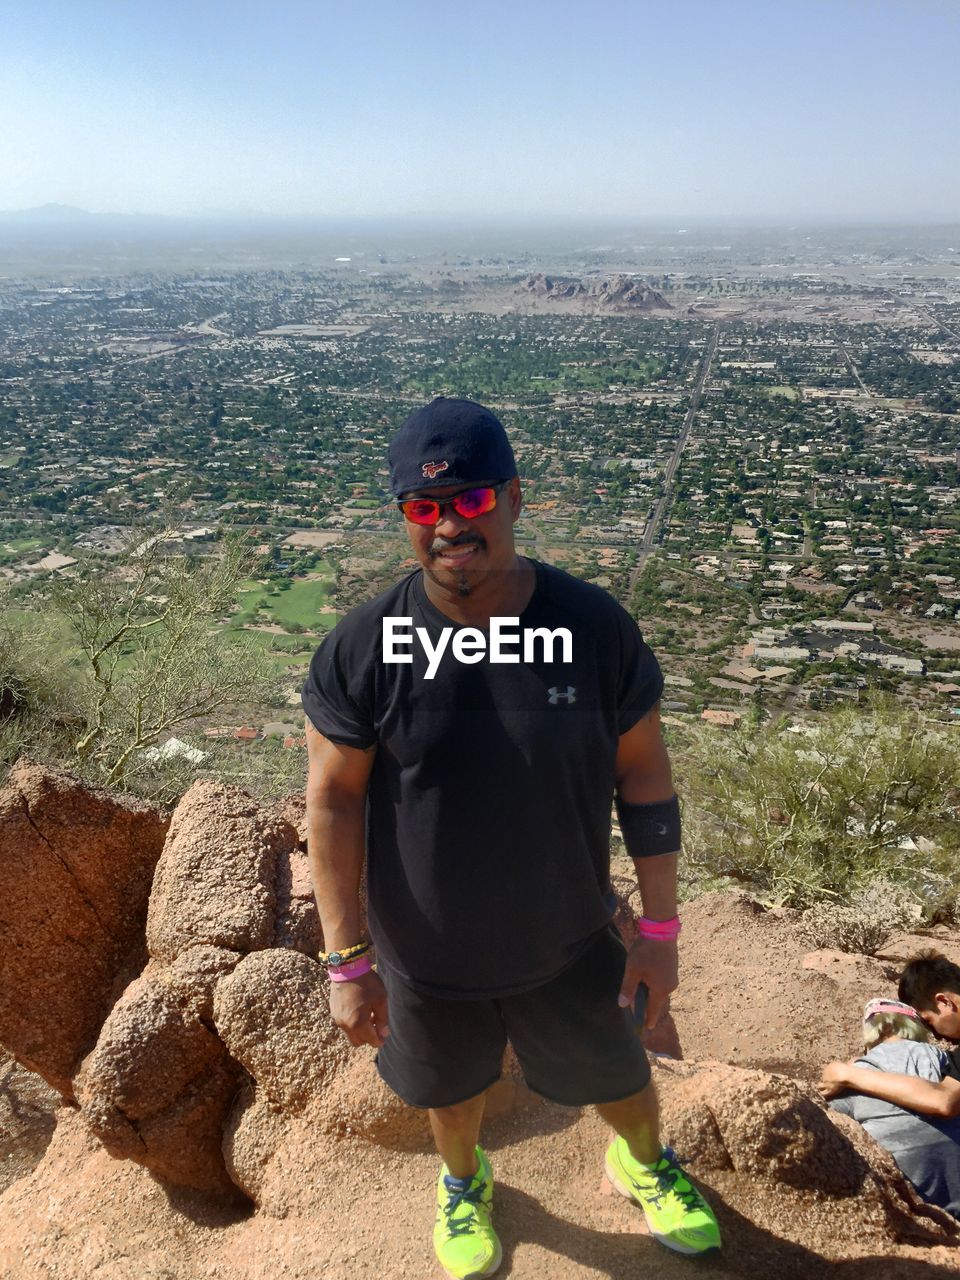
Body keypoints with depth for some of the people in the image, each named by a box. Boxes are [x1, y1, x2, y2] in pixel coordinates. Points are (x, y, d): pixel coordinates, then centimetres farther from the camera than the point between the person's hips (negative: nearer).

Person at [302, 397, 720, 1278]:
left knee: (617, 1076, 26)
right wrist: (347, 961, -10)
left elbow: (644, 776, -9)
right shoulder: (365, 649, -22)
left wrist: (660, 929, -5)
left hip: (569, 943, 1)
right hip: (427, 957, 0)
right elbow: (334, 801, -14)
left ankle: (646, 1165, 62)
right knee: (452, 1086, 28)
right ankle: (464, 1181, 64)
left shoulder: (595, 627, -19)